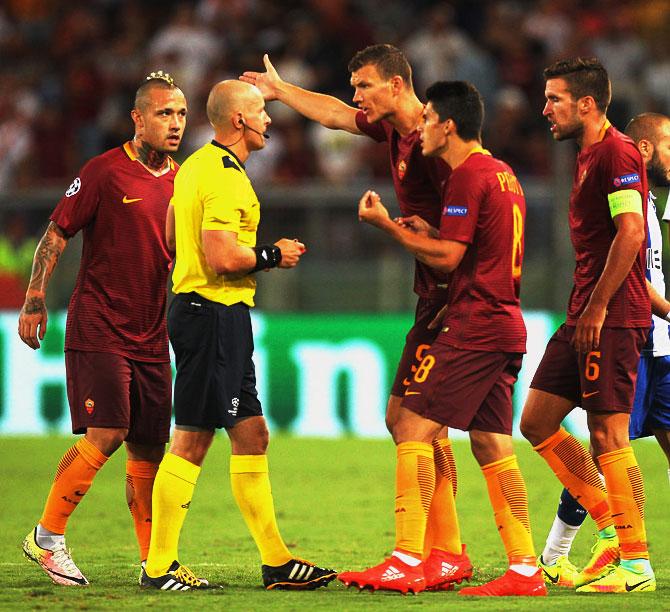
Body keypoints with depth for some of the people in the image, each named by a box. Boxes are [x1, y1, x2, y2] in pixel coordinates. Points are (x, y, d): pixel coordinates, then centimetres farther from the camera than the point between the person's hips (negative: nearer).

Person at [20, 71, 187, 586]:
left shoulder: (182, 180, 11)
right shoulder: (106, 172, -7)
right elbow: (56, 234, -4)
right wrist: (35, 301, -10)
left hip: (151, 335, 6)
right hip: (97, 329, -6)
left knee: (149, 447, 5)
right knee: (105, 434, -15)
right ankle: (47, 538, -1)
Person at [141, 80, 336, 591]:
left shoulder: (197, 166, 16)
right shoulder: (225, 176, -17)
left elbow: (172, 235, 24)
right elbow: (222, 258, -25)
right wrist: (273, 255, -9)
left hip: (199, 310, 11)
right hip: (216, 314, -11)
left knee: (252, 435, 11)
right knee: (192, 439, -6)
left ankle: (276, 560, 14)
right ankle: (159, 565, -2)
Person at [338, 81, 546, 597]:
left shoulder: (469, 176, -11)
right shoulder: (503, 175, 18)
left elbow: (446, 258, -15)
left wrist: (388, 226, -6)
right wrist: (426, 234, 17)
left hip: (474, 328, -10)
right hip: (508, 327, 10)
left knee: (412, 430, -10)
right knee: (492, 447, 9)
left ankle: (406, 563, -15)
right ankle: (526, 569, 3)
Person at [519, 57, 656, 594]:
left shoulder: (618, 152, -12)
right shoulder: (589, 155, 19)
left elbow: (630, 233, -21)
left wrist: (597, 308, -20)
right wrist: (582, 310, 20)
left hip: (613, 316, -10)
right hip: (586, 315, 10)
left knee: (607, 434, -9)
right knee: (537, 420, 10)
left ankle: (636, 564, -5)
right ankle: (611, 525, 14)